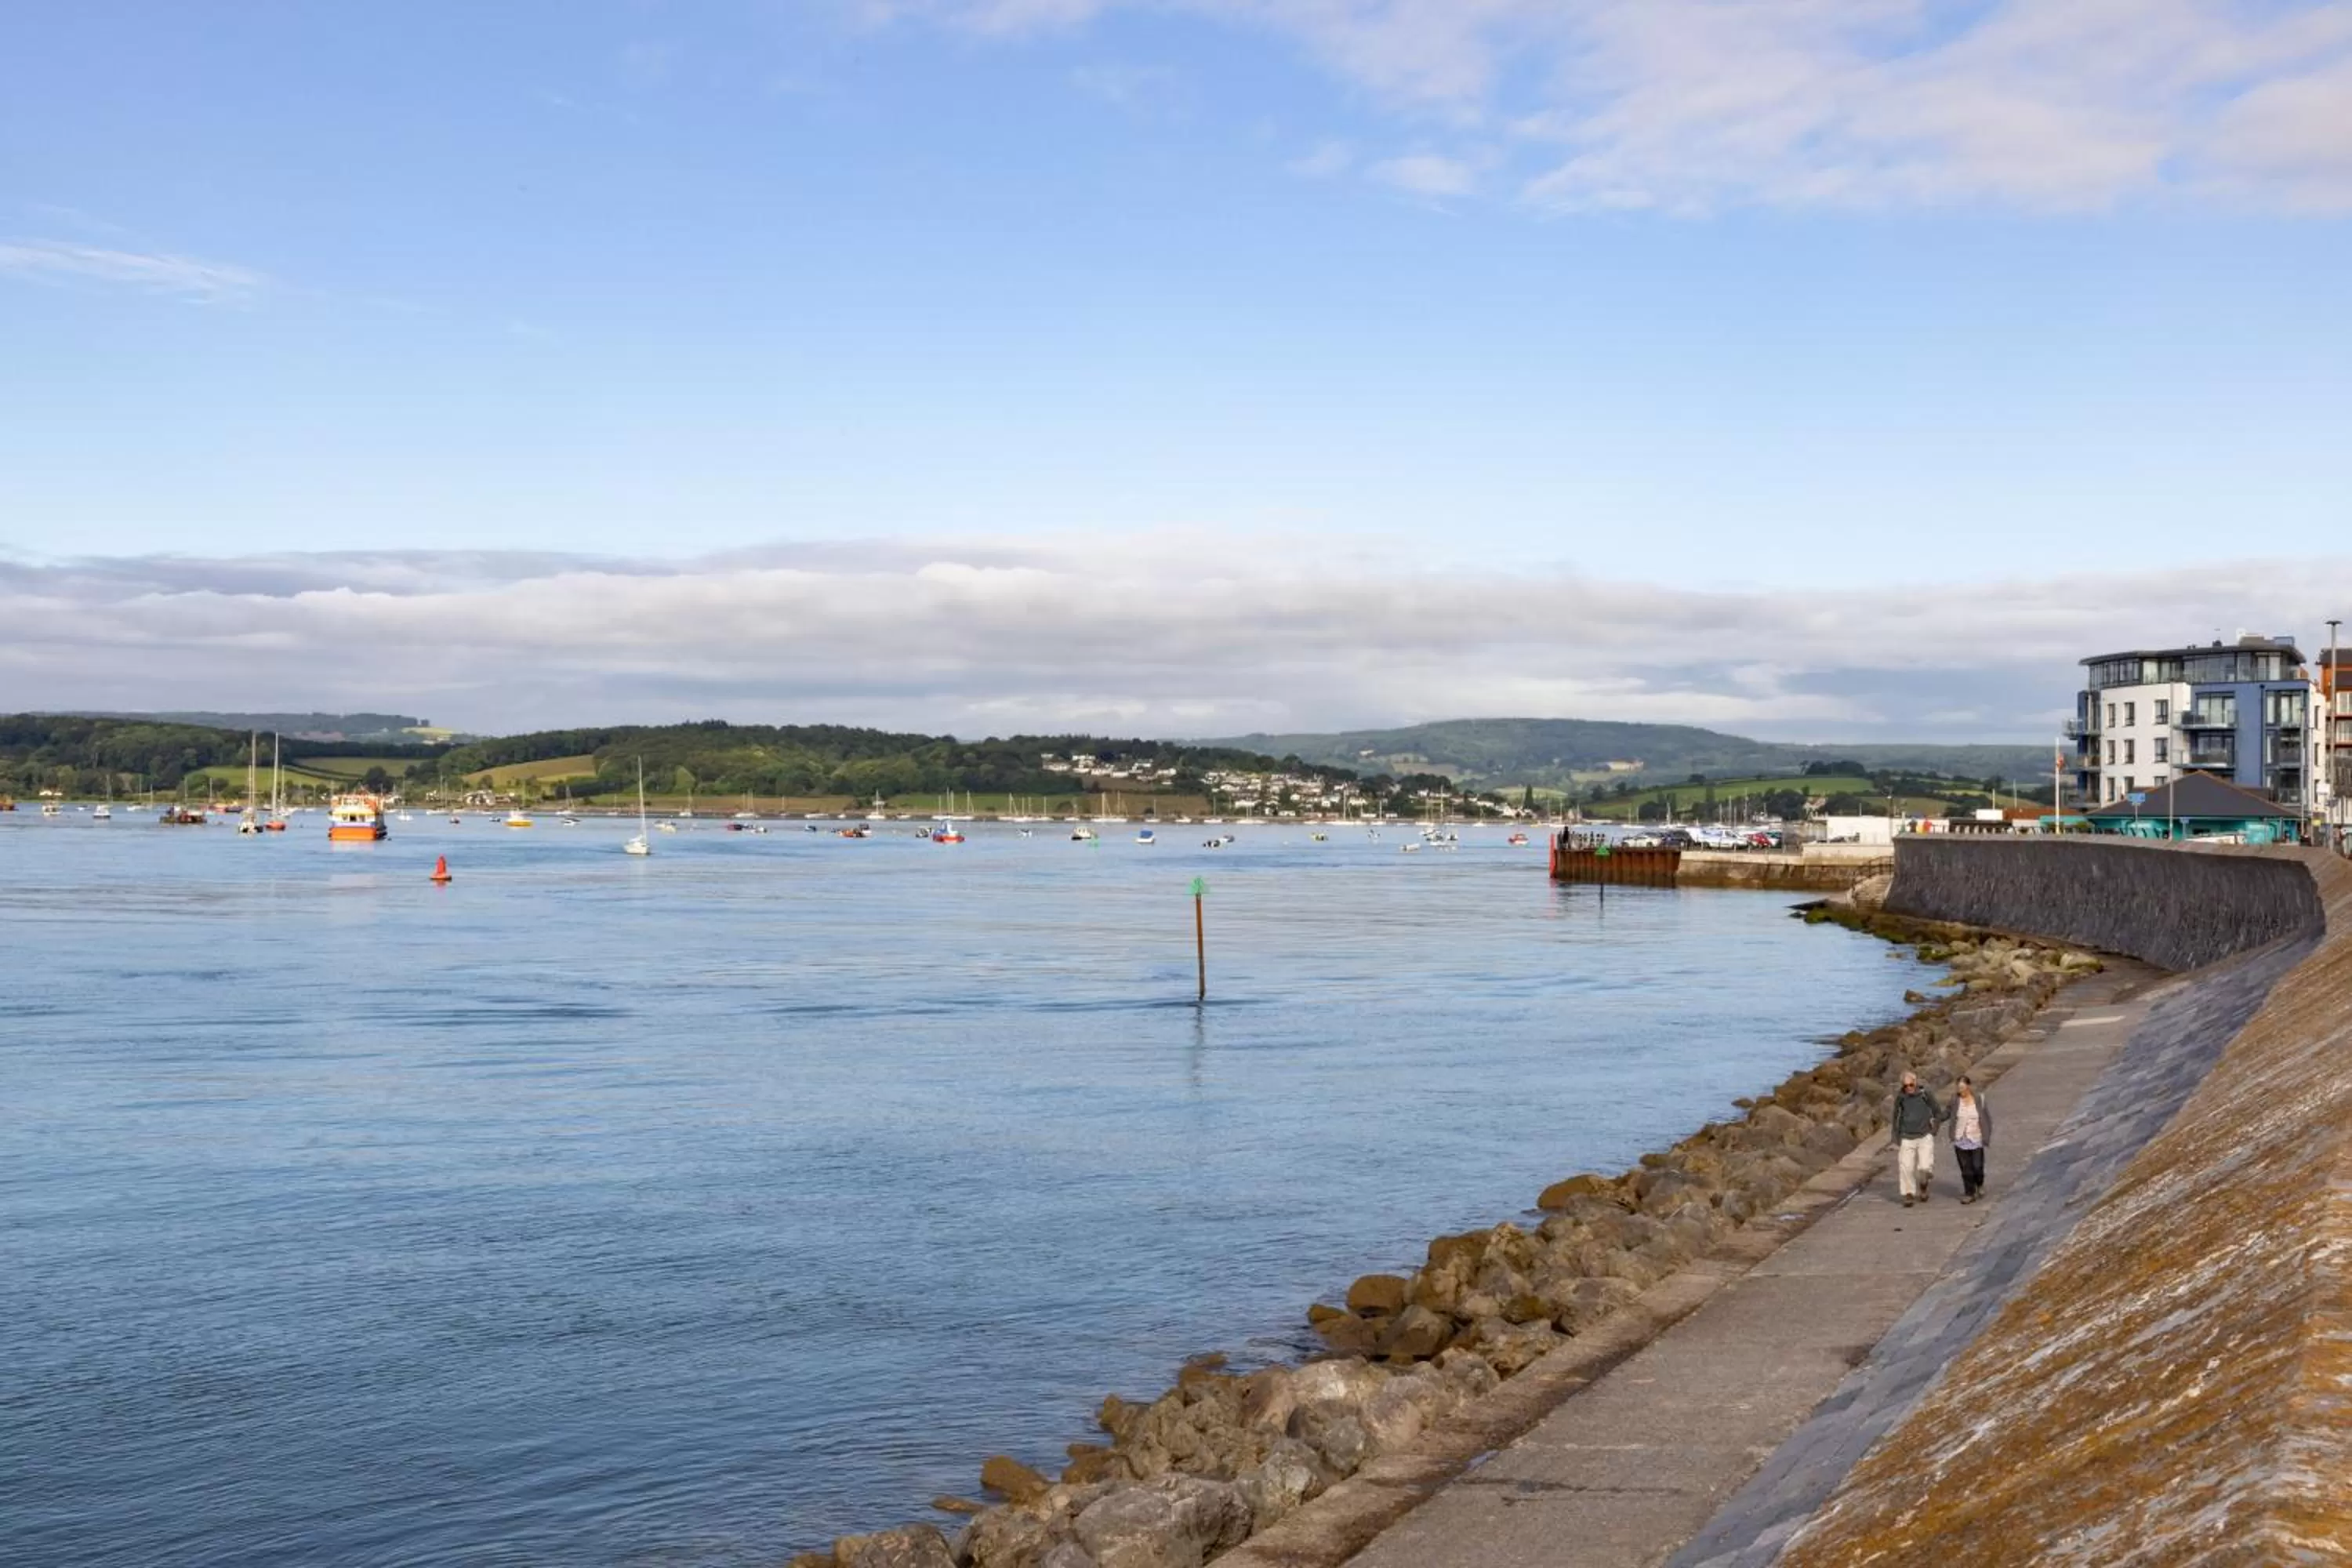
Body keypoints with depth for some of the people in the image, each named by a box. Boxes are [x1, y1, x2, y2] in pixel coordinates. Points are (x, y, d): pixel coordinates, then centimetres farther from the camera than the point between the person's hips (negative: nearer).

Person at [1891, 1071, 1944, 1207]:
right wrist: (1896, 1139, 9)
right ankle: (1909, 1195, 6)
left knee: (1925, 1167, -12)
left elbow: (1939, 1113, 6)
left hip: (1925, 1137, -2)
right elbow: (1895, 1118, 11)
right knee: (1906, 1168, -7)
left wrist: (1933, 1131, 2)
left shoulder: (1926, 1096, -7)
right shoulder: (1900, 1098, -1)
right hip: (1907, 1139, 2)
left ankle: (1923, 1185, 19)